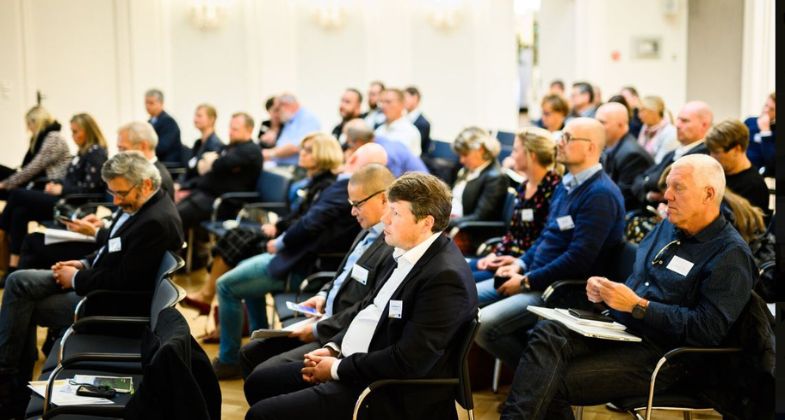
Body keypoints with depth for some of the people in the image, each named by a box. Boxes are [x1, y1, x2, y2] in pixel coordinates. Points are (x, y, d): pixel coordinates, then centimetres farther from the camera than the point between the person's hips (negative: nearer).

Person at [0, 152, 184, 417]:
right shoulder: (136, 203, 2)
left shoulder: (156, 222, -28)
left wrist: (76, 279, -13)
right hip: (97, 279, 10)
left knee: (22, 307, -6)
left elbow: (121, 281, -26)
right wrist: (85, 264, 2)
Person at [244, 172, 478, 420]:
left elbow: (408, 362, -25)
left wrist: (337, 368, -16)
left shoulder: (446, 278, -23)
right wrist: (332, 349, 4)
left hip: (391, 396, -10)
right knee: (259, 383, 15)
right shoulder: (405, 255, 7)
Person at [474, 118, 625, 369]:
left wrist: (527, 281, -17)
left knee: (483, 325, -24)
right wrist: (521, 264, 7)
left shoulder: (600, 194, -17)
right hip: (534, 274, 10)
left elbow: (579, 258, -23)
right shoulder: (567, 185, 14)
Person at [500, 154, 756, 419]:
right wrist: (603, 289, 2)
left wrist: (637, 305, -17)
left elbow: (710, 330, -18)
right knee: (547, 332, -23)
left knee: (556, 385, -24)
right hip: (619, 327, 7)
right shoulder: (668, 227, 18)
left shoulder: (731, 255, -8)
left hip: (658, 352, -7)